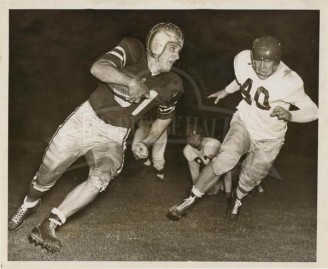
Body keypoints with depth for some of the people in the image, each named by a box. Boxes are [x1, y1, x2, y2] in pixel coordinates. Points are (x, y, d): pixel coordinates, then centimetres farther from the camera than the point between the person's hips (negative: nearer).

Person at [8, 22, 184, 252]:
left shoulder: (172, 85, -4)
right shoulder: (132, 49, -13)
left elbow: (164, 118, 15)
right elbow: (98, 68, -29)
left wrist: (146, 142, 4)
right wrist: (131, 81, -40)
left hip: (113, 135, 1)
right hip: (87, 118, -1)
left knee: (100, 178, -26)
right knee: (49, 170, 3)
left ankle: (48, 226, -14)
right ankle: (29, 205, 37)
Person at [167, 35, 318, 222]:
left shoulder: (289, 82, -30)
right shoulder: (243, 60, -18)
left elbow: (313, 111, -22)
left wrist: (290, 115, -39)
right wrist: (226, 91, 19)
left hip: (269, 139, -1)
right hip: (244, 122, 1)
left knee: (248, 180, 9)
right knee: (225, 160, -24)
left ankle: (237, 199, 46)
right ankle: (193, 198, -5)